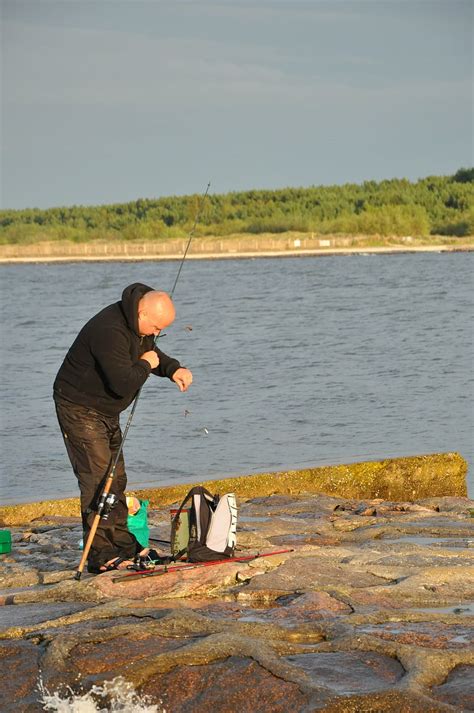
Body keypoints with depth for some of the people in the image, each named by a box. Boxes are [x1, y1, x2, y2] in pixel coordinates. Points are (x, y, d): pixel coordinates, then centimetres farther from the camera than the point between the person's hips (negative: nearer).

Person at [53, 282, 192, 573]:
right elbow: (123, 384, -34)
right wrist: (146, 365, -16)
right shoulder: (110, 331, -32)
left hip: (107, 412, 10)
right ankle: (101, 556, -11)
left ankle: (123, 544, 25)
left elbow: (150, 351, 19)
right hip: (80, 409, -10)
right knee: (98, 480, -13)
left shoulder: (138, 324, 0)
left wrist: (173, 369, -1)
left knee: (116, 478, 15)